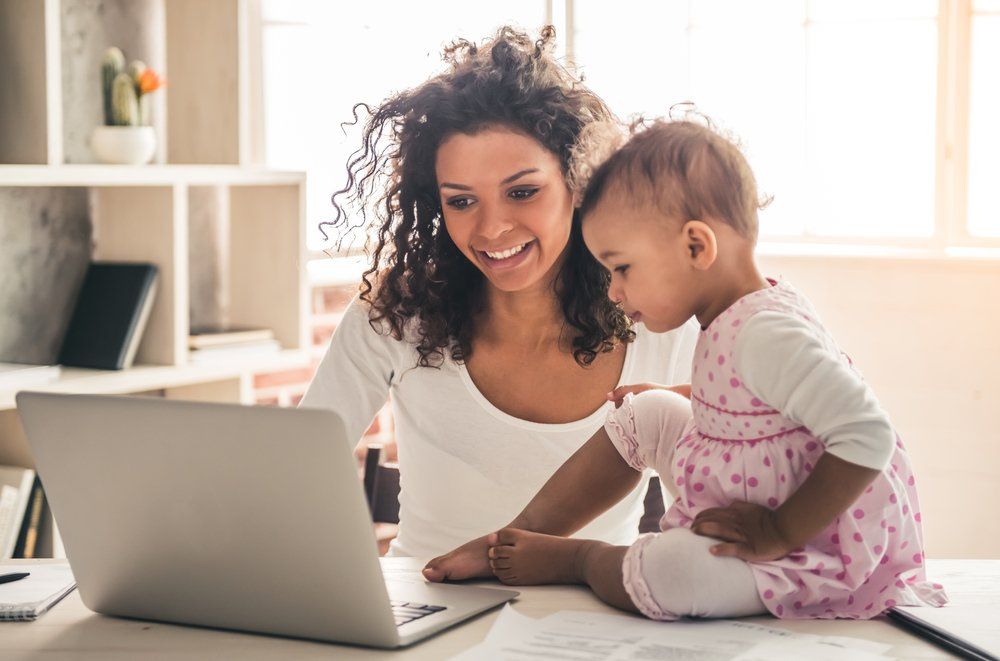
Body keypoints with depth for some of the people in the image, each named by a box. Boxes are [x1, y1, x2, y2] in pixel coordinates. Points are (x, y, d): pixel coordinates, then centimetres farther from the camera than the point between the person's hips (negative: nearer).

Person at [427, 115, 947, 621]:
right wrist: (668, 397, 12)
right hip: (750, 505, 10)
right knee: (646, 415, 9)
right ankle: (513, 541, 12)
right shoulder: (735, 318, 3)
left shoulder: (767, 334, -28)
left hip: (814, 551, -10)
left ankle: (575, 559, 3)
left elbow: (866, 438, -35)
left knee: (665, 572, -31)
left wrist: (779, 533, -29)